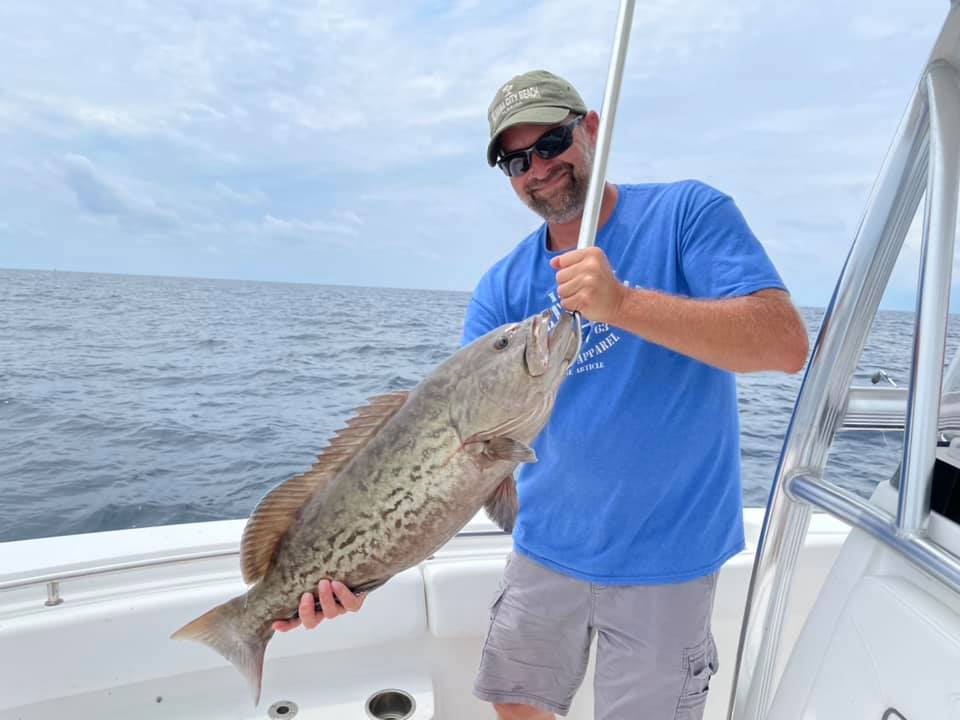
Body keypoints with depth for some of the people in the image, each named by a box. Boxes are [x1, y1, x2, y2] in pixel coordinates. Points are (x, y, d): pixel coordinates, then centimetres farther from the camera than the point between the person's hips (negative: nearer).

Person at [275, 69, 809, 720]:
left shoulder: (686, 214, -9)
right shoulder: (503, 288, -1)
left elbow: (787, 344, -21)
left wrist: (622, 303, -32)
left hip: (665, 556, -3)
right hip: (545, 549, 4)